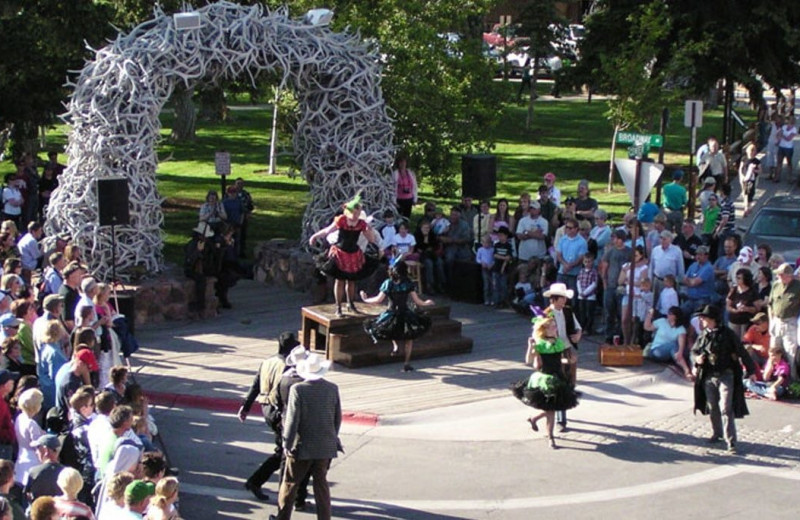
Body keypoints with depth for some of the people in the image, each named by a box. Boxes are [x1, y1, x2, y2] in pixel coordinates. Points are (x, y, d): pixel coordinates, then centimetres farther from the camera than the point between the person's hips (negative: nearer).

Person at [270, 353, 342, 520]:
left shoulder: (298, 390, -15)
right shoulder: (332, 389, -3)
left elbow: (292, 420, -15)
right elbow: (338, 418, 6)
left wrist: (287, 444, -5)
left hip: (302, 446, -3)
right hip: (325, 447, 3)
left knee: (290, 483, 12)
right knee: (321, 484, 11)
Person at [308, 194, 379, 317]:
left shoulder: (361, 224, -9)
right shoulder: (341, 221, -17)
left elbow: (372, 239, -4)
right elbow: (327, 231, -5)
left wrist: (370, 231, -24)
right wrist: (315, 237, 1)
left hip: (354, 255, 3)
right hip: (340, 253, -3)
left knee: (351, 280, 15)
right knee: (340, 280, 3)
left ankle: (351, 305, 31)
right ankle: (338, 308, 12)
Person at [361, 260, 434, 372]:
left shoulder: (388, 283, -5)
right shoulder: (409, 284, -3)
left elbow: (378, 299, -8)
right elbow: (416, 300, -3)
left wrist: (366, 299, 7)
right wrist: (426, 303, 16)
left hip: (391, 315, -1)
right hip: (405, 315, 1)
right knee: (409, 339, 21)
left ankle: (395, 345, 18)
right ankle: (406, 364, 12)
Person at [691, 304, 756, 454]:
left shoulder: (727, 334, -9)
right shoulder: (703, 335, 5)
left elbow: (741, 352, -4)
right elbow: (694, 351, 16)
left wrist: (751, 370, -2)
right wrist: (697, 358, -7)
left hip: (726, 376, -5)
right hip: (708, 376, 5)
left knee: (726, 409, -10)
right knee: (712, 408, 15)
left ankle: (731, 442, -9)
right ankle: (717, 433, 36)